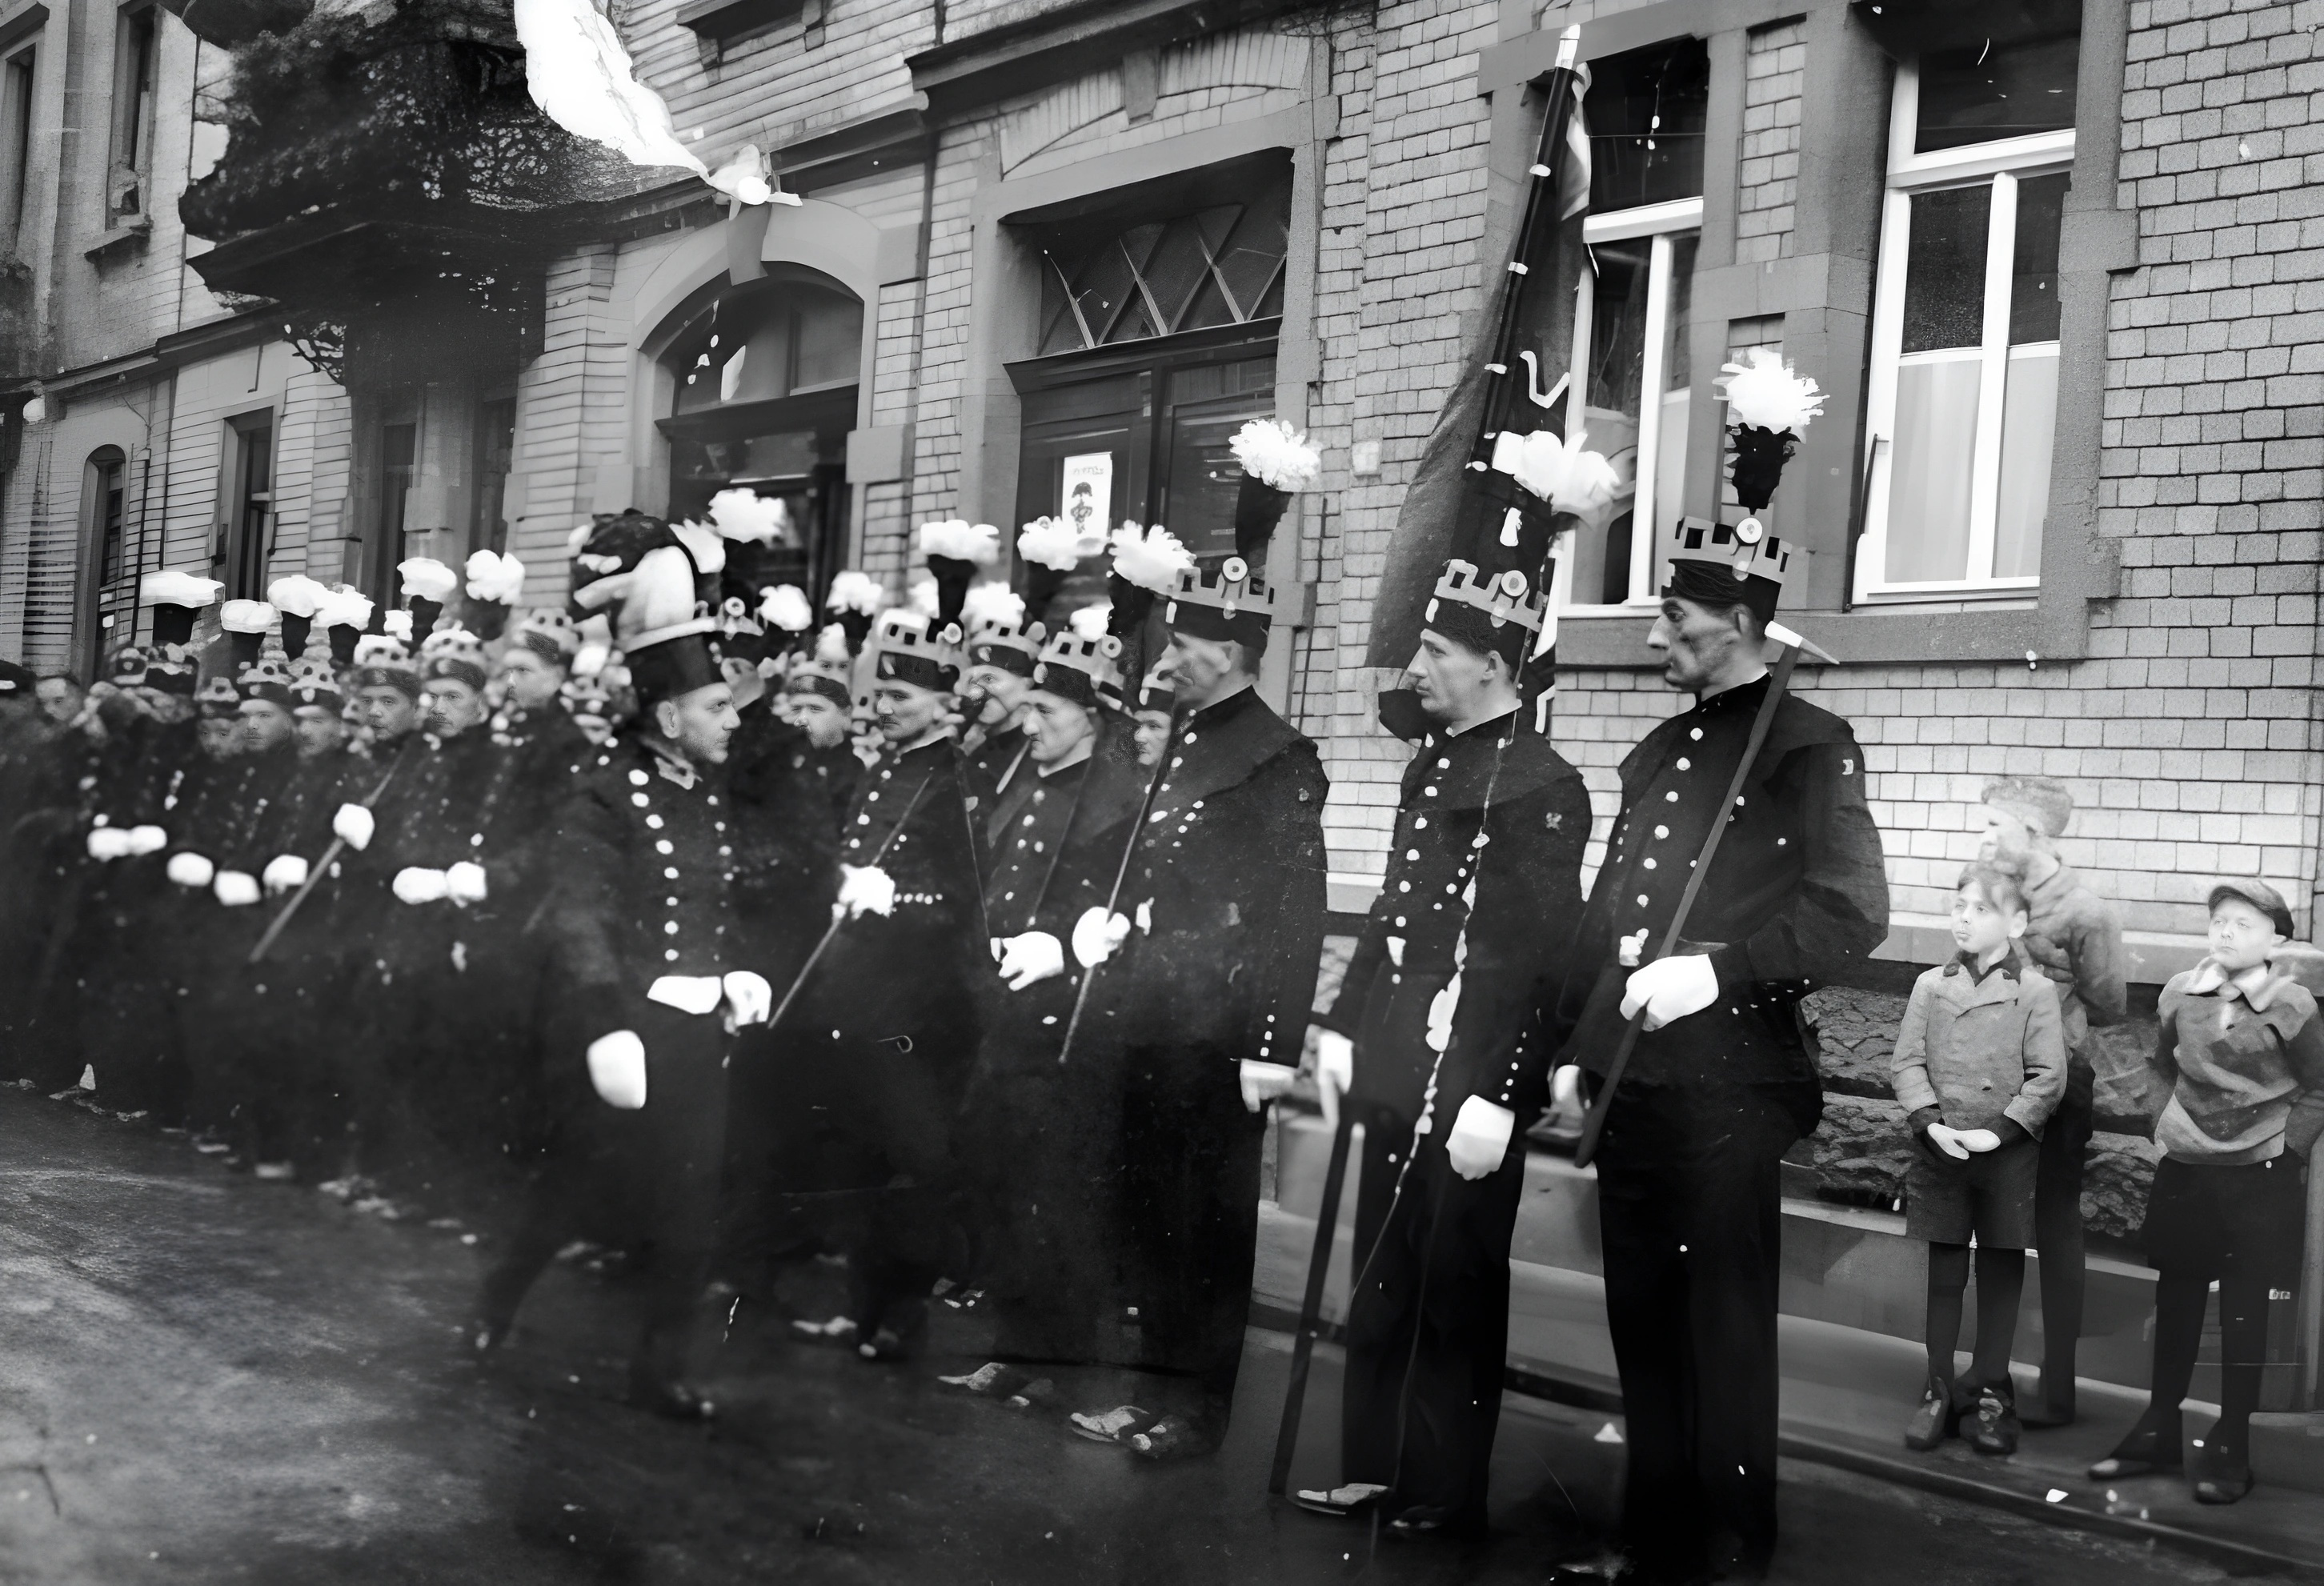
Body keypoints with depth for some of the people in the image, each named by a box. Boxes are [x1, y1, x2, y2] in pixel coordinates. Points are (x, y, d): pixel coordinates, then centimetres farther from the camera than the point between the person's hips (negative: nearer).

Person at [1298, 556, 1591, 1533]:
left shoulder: (1542, 785, -14)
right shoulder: (1431, 765, 13)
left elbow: (1541, 955, -19)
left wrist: (1497, 1097, -21)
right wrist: (1342, 1027, 16)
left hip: (1467, 1088, -8)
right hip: (1396, 1078, 8)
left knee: (1454, 1296, 4)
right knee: (1379, 1286, 16)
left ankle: (1445, 1498, 18)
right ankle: (1373, 1471, 29)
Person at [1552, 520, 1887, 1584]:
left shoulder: (1807, 744, -5)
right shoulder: (1655, 755, 17)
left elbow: (1853, 912, -12)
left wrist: (1719, 968, -20)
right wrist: (1575, 1049, 15)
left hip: (1728, 1088, -7)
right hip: (1631, 1086, 7)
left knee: (1726, 1327, 1)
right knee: (1642, 1321, 14)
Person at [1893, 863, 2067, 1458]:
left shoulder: (2035, 991, -4)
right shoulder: (1931, 986, 3)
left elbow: (2049, 1077, -8)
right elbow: (1907, 1062, 1)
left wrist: (1998, 1131, -16)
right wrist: (1931, 1123, -13)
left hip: (2008, 1155, -2)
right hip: (1940, 1151, 2)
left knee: (2001, 1275, 9)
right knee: (1944, 1274, 8)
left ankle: (1993, 1391, 21)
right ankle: (1940, 1391, 17)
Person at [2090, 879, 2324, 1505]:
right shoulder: (2180, 993, -2)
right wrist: (2189, 1119, 8)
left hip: (2260, 1179, -4)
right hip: (2184, 1171, 4)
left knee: (2244, 1314, 4)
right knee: (2175, 1302, 12)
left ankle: (2231, 1445, 13)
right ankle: (2159, 1428, 24)